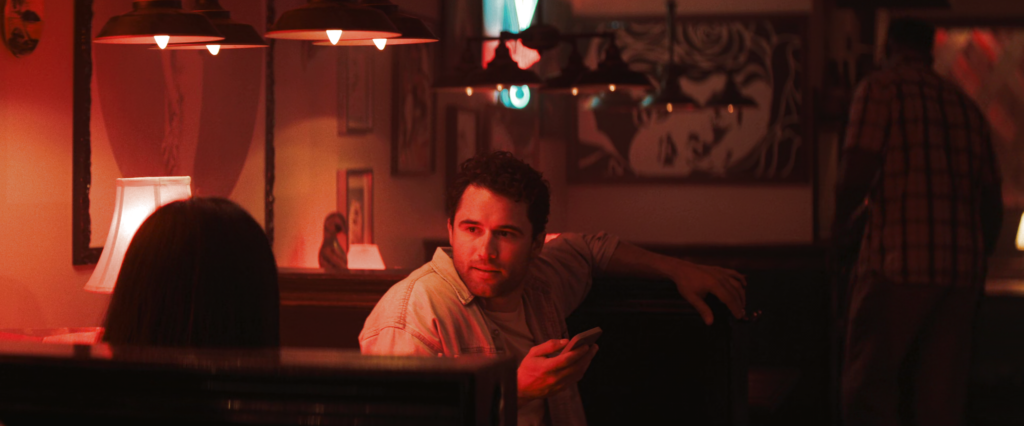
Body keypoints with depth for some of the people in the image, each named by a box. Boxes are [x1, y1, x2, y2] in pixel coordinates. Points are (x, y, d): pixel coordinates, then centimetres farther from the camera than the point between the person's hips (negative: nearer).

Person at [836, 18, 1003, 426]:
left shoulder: (881, 89, 1)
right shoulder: (965, 105, 17)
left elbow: (856, 175, -10)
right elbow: (992, 202, 17)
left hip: (898, 259, -5)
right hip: (962, 269, 5)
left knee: (868, 393, -3)